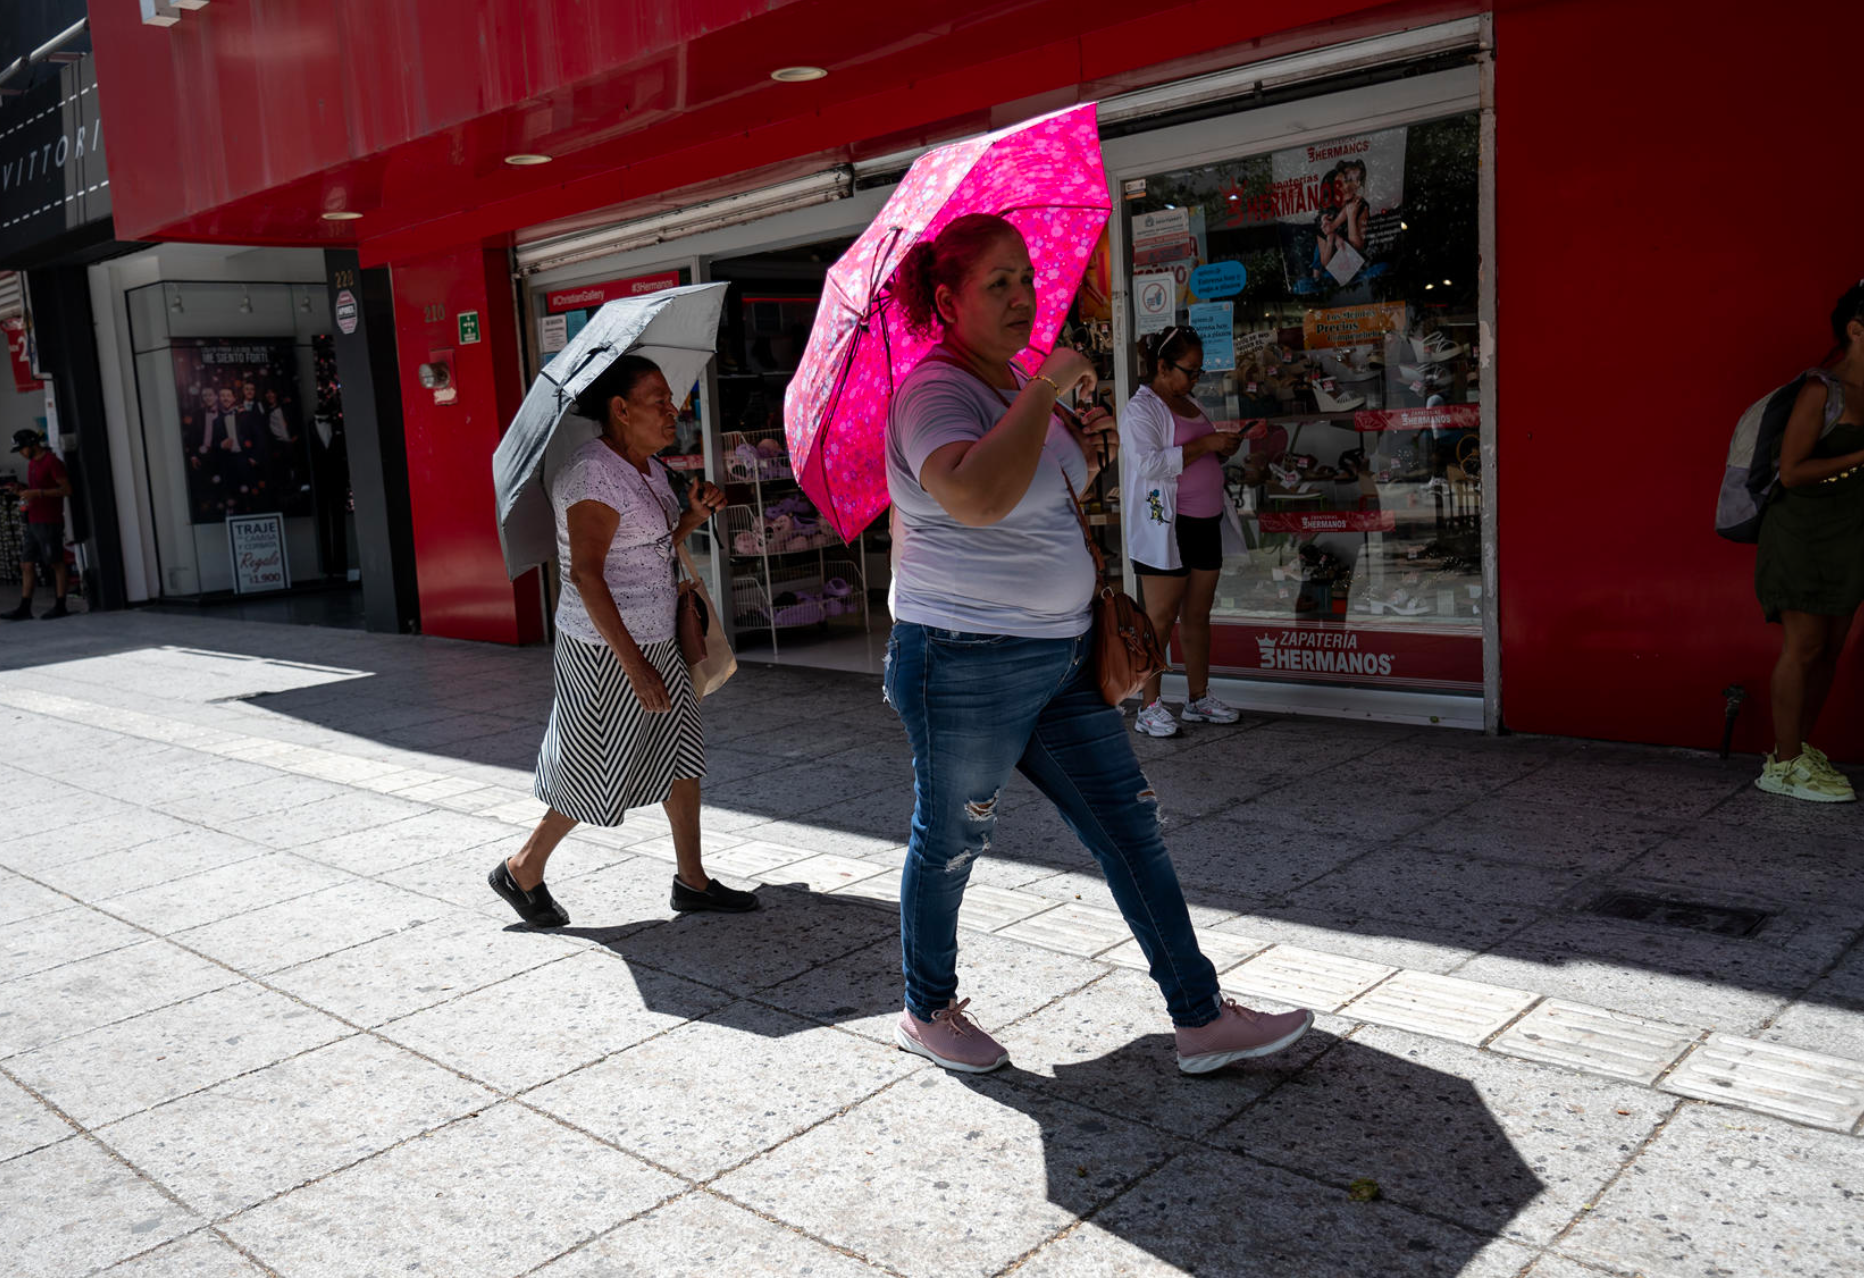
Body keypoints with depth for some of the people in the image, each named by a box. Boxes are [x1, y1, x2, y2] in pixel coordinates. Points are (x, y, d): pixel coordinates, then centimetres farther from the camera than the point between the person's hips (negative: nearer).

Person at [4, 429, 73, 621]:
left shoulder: (52, 461, -9)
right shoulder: (32, 463, 17)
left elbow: (66, 489, -15)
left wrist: (37, 493, -19)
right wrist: (25, 491, 8)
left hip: (49, 523, -9)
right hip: (33, 522, 9)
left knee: (56, 564, -3)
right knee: (26, 565, 6)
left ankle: (60, 606, 2)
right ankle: (24, 608, 7)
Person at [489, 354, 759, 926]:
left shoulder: (650, 470, 10)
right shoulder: (594, 474, -19)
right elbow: (586, 574, -26)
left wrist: (694, 516, 1)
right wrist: (635, 665, -29)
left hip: (653, 639, 9)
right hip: (604, 649, -9)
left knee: (684, 749, 11)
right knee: (597, 772, 2)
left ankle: (692, 880, 22)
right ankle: (522, 872, 22)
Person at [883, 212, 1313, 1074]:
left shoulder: (1015, 384, 12)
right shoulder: (935, 391, -17)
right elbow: (977, 497, -40)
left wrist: (1084, 453, 5)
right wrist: (1046, 389, -29)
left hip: (1060, 655, 9)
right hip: (967, 664, -9)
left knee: (1132, 831, 8)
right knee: (948, 844, 10)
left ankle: (1201, 1019, 18)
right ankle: (925, 1012, 33)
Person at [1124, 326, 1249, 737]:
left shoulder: (1191, 405, 19)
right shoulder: (1141, 408, -7)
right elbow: (1149, 463, -21)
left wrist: (1225, 449, 8)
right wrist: (1205, 444, -20)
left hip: (1206, 522, 8)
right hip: (1165, 528, -8)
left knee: (1198, 616, 11)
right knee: (1160, 619, -6)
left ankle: (1198, 699, 18)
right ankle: (1149, 707, -1)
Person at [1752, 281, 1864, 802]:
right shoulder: (1822, 391, -12)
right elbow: (1792, 471, -16)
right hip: (1804, 535, -8)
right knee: (1804, 646, -3)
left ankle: (1800, 748, 21)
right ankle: (1784, 765, 5)